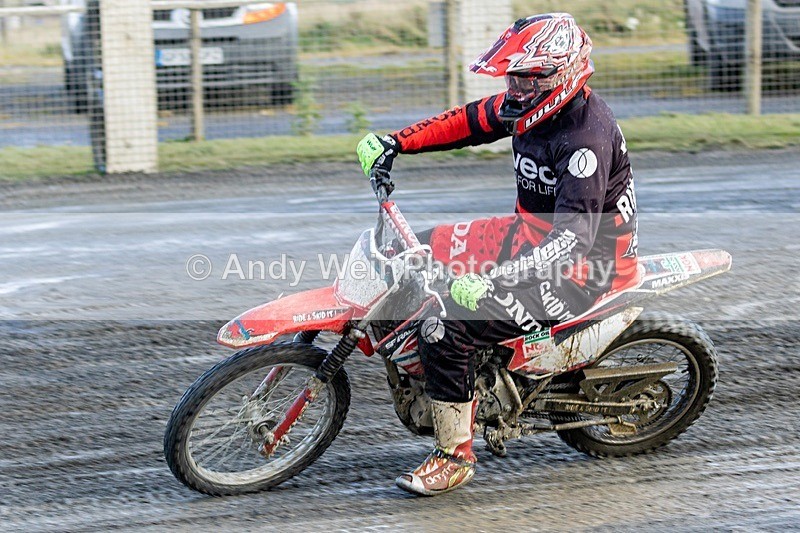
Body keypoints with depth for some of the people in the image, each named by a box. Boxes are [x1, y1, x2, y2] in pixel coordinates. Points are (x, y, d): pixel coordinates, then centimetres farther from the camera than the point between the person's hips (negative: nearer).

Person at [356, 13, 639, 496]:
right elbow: (468, 121, 14)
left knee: (447, 329, -22)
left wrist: (496, 280, -44)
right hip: (536, 233, 10)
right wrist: (393, 143, 4)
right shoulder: (537, 104, -1)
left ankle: (455, 457, -8)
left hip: (583, 267, -10)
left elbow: (573, 235, -35)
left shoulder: (587, 135, -28)